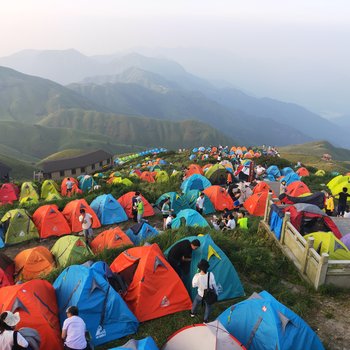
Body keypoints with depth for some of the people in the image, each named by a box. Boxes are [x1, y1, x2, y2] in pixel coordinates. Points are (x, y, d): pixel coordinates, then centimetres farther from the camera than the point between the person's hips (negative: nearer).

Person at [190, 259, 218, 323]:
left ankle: (192, 313, 56)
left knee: (196, 302, 33)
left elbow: (194, 285, -11)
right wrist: (216, 292, 7)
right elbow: (214, 285, -12)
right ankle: (206, 320, 41)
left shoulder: (197, 276, -31)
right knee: (208, 306, 28)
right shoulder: (211, 274, -29)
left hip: (200, 294, 0)